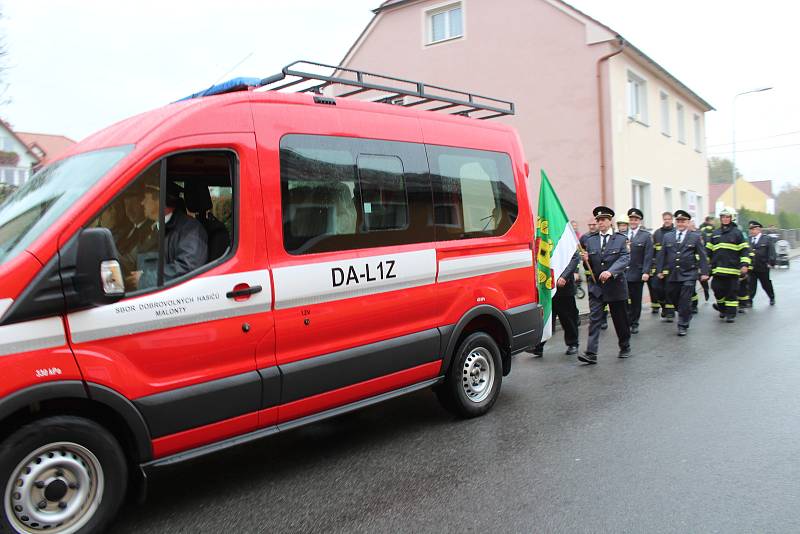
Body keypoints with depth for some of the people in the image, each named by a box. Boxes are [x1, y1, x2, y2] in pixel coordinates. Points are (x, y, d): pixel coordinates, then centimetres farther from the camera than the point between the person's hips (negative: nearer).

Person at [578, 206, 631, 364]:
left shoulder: (621, 239, 1)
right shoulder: (590, 240, 7)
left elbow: (625, 259, -12)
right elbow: (588, 266, 10)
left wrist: (610, 272, -28)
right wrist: (585, 260, -15)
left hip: (616, 285, -1)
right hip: (596, 286, 1)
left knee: (620, 319, 11)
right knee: (594, 319, -6)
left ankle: (625, 347, 32)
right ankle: (591, 353, -9)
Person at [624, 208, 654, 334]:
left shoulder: (646, 236, 1)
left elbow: (648, 256, -4)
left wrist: (646, 272, -12)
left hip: (637, 274, -1)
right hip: (622, 273, 1)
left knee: (636, 300, 9)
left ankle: (634, 324, 20)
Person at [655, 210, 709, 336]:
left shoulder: (695, 236, 3)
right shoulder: (667, 237, 9)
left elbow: (702, 256, 1)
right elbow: (662, 255, 9)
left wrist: (704, 272, -4)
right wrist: (659, 270, 4)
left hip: (688, 275, -3)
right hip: (671, 274, 3)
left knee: (685, 301, -5)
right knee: (673, 299, 10)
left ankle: (683, 325, 6)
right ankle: (686, 316, 34)